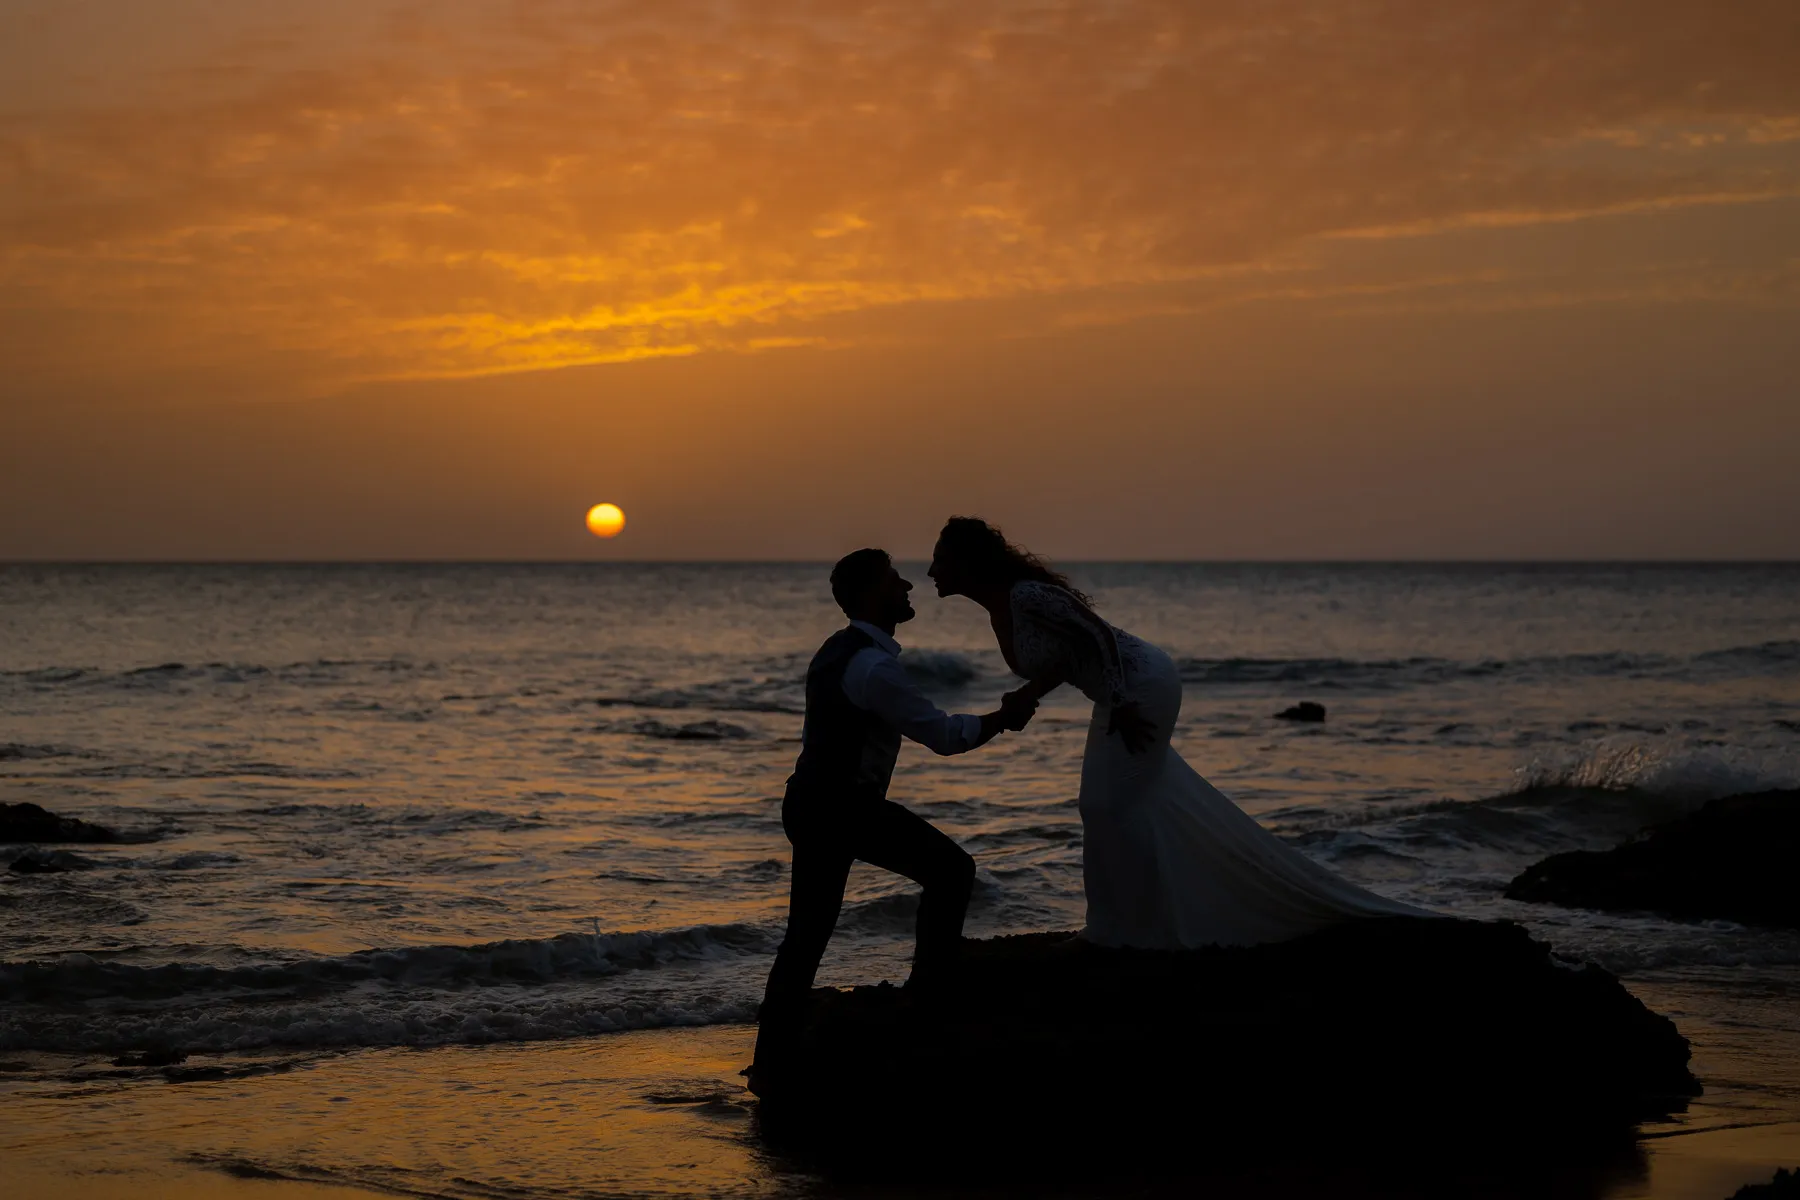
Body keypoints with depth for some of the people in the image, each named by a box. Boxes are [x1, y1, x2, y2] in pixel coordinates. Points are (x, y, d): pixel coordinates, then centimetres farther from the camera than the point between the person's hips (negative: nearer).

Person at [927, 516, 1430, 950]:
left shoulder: (1025, 597, -25)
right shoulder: (998, 605, 4)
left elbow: (1095, 635, -28)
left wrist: (1119, 708, -27)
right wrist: (1026, 697, 0)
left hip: (1140, 683, -10)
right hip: (1127, 691, 10)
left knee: (1110, 804, -8)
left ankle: (1130, 931, 0)